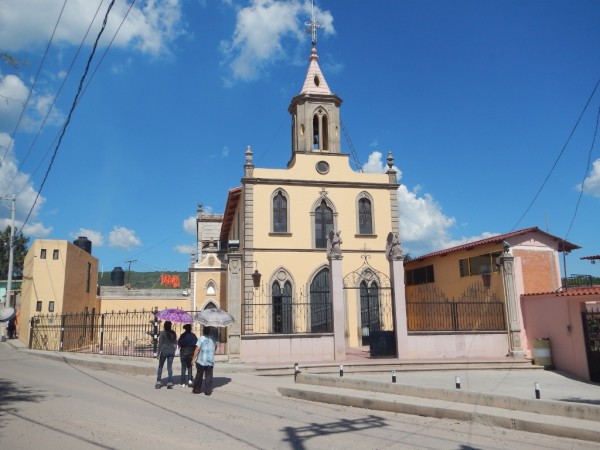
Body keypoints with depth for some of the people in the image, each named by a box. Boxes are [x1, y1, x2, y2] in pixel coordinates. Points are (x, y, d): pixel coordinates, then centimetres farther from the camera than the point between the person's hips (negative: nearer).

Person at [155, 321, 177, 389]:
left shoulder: (163, 333, -9)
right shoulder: (173, 333, 4)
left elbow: (160, 344, -9)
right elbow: (175, 343, 8)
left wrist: (158, 353, -5)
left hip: (164, 351, -3)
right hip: (171, 351, 3)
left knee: (160, 366, 11)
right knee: (170, 367, 7)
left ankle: (158, 382, 8)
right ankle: (170, 383, 4)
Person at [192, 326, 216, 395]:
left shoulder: (201, 338, -10)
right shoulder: (213, 339, 4)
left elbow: (197, 349, -13)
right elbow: (215, 346, 17)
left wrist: (193, 359, -8)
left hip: (201, 361, -3)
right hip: (210, 361, 3)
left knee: (199, 375, 11)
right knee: (208, 376, 6)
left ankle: (196, 389, 19)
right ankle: (208, 391, 4)